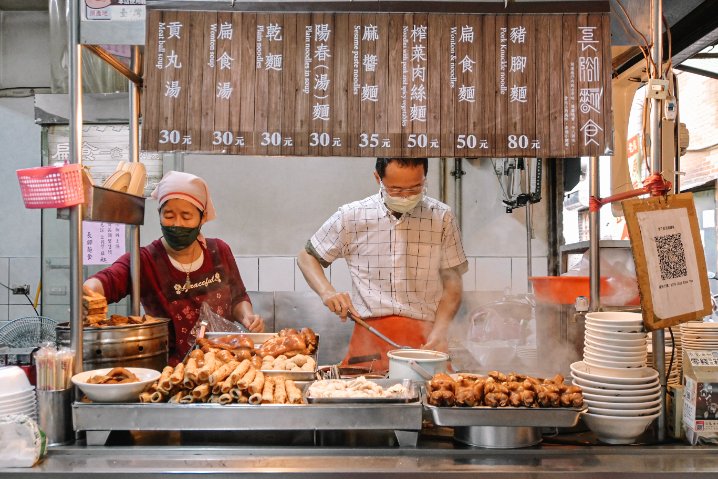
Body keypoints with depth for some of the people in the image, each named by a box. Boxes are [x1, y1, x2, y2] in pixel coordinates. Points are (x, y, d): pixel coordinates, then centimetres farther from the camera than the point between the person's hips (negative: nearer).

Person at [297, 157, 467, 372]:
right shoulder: (351, 216, 3)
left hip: (425, 340, 0)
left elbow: (452, 283, 7)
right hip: (369, 336, 0)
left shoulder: (442, 218, 4)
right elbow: (307, 257, 14)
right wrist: (327, 292, -5)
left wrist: (439, 332, -8)